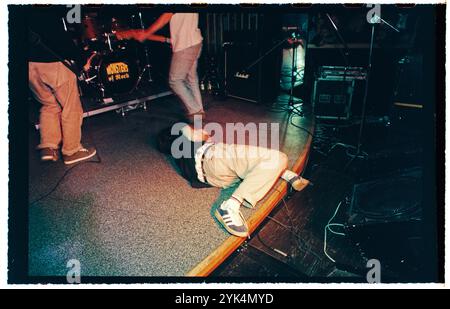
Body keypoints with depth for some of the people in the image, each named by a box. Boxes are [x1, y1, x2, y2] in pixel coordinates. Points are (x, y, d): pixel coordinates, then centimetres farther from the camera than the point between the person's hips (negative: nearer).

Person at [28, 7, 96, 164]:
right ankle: (71, 151, 12)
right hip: (53, 63, -7)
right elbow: (60, 36, -15)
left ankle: (48, 147, 14)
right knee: (71, 108, 5)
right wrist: (79, 58, -7)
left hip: (30, 65, 7)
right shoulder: (48, 11, -11)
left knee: (49, 105, 21)